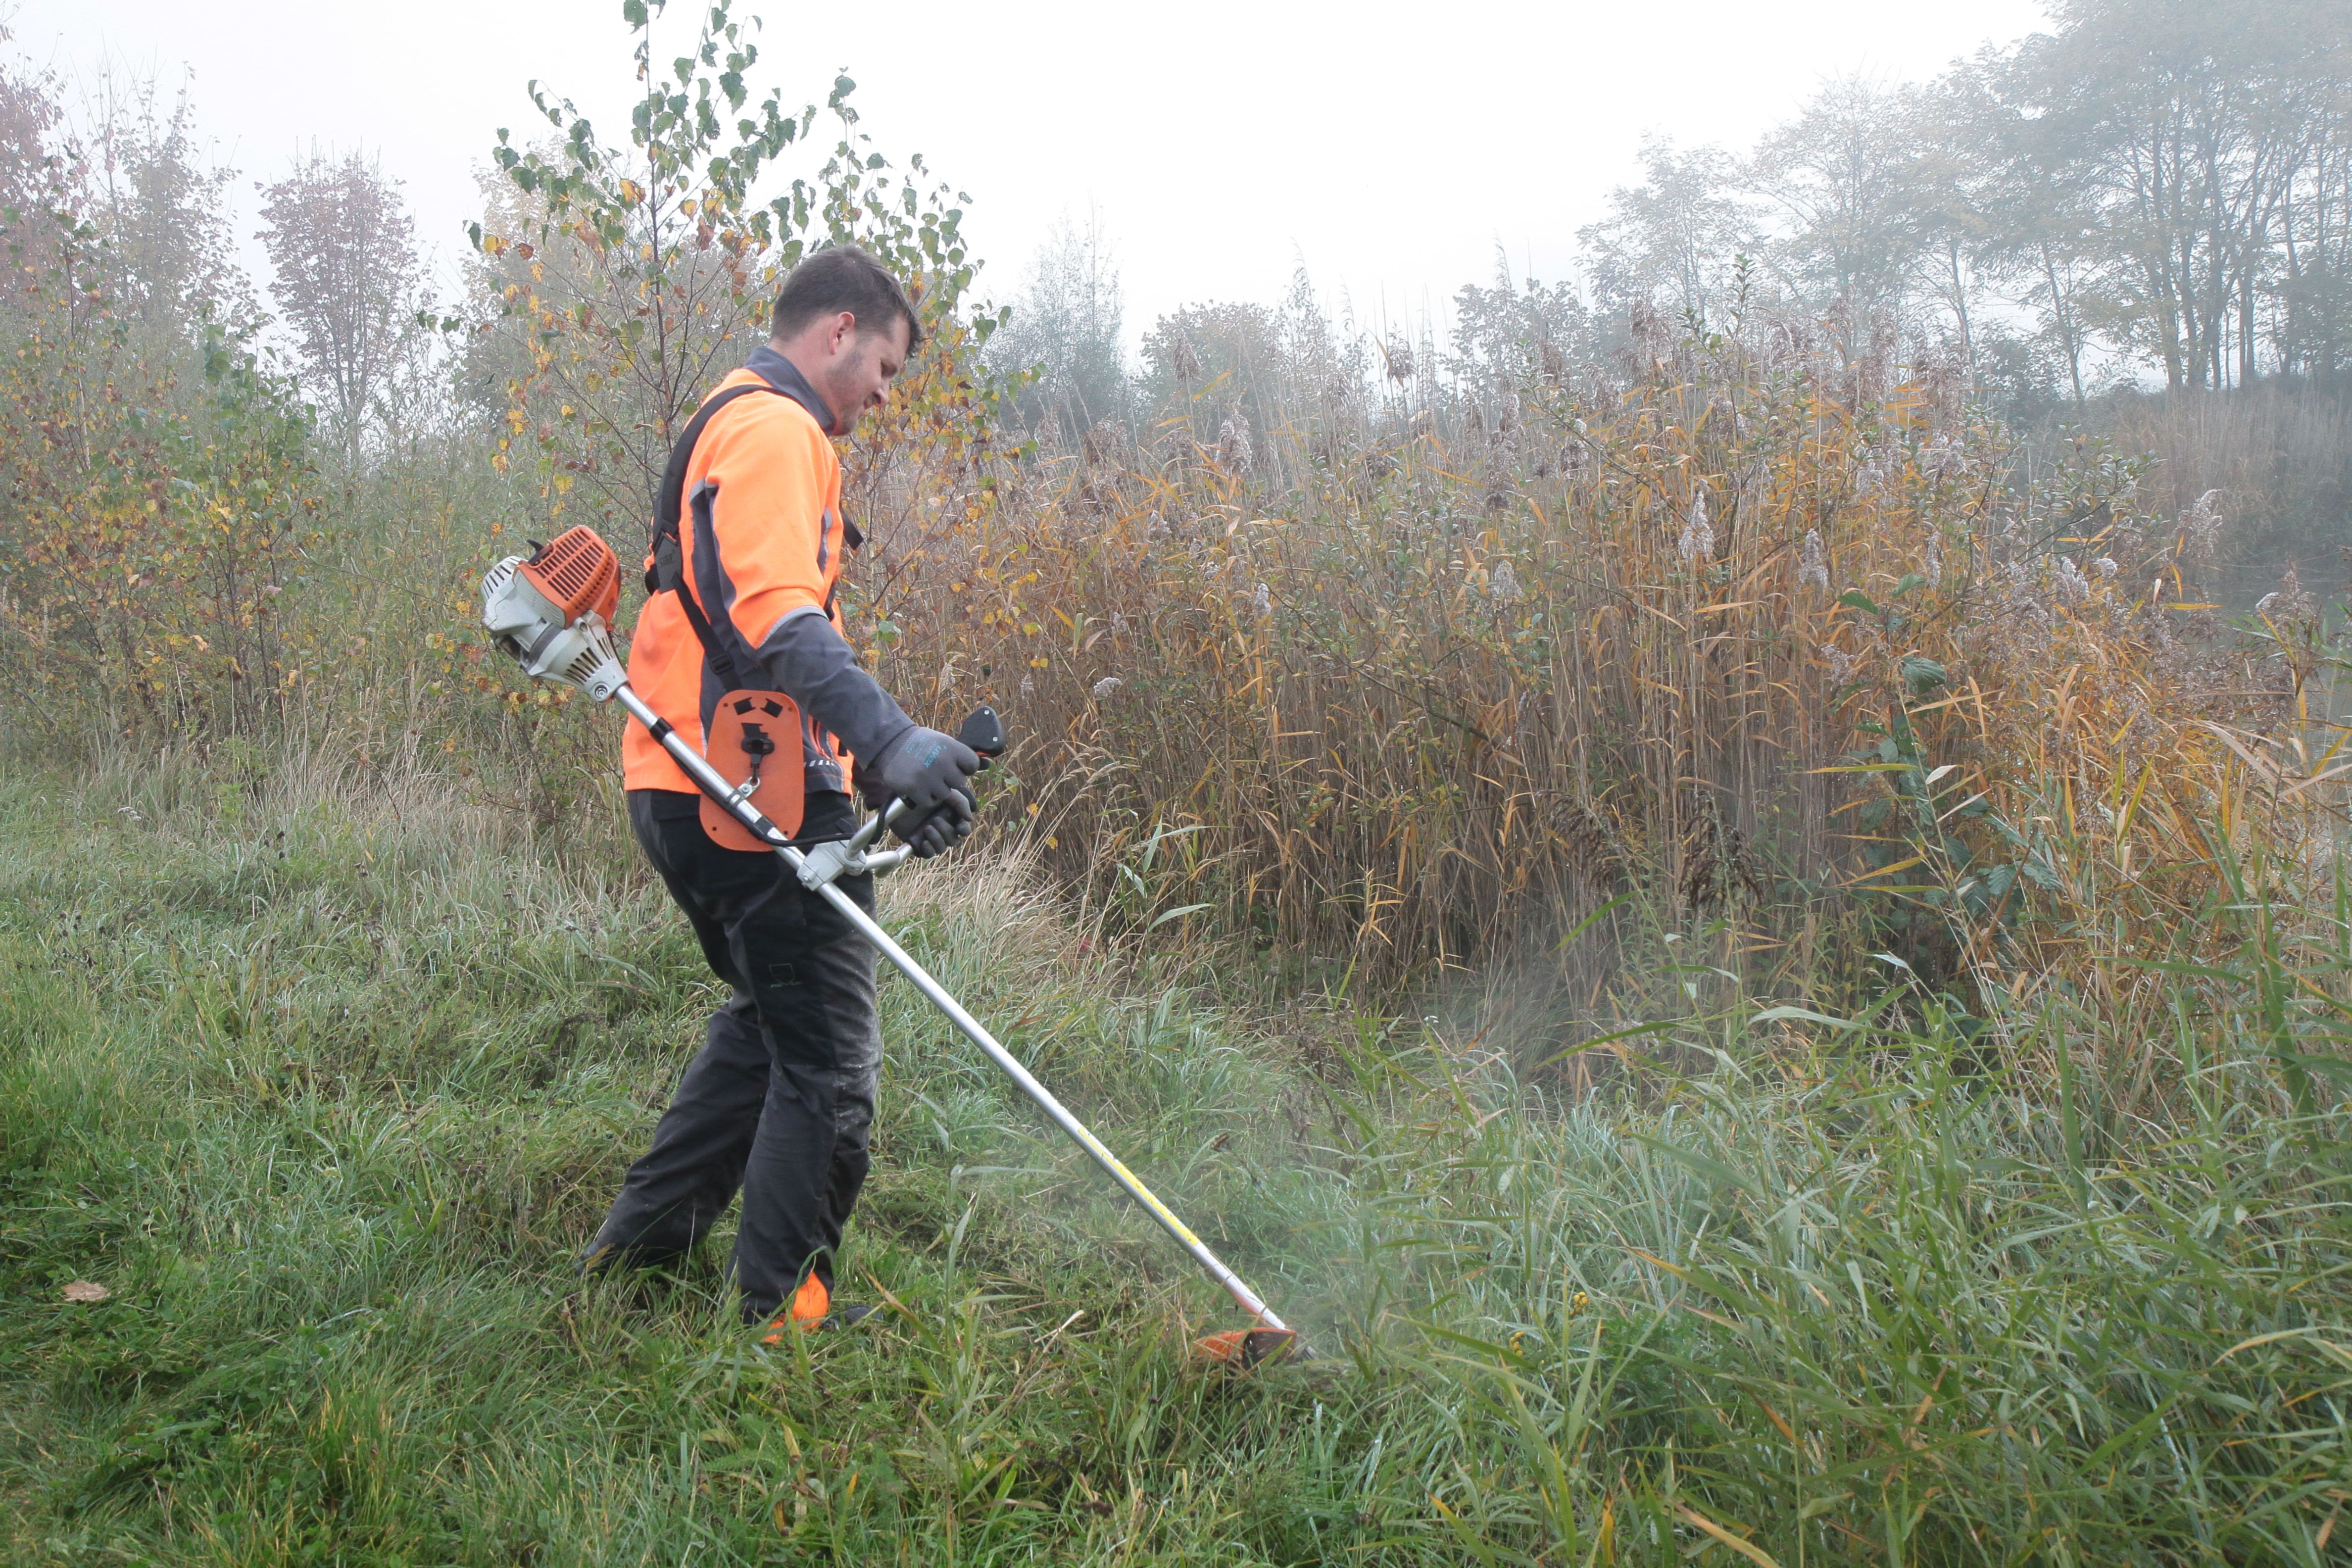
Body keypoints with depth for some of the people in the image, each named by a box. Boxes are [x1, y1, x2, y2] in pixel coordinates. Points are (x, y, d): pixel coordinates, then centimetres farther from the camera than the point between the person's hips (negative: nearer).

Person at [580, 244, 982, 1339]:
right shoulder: (775, 428, -9)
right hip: (754, 798, -11)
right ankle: (777, 1317, 5)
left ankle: (637, 1250, 29)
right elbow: (776, 613, -27)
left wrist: (879, 767, 17)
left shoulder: (730, 428, 25)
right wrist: (889, 740, -39)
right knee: (828, 1063, -2)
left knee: (768, 1022, 24)